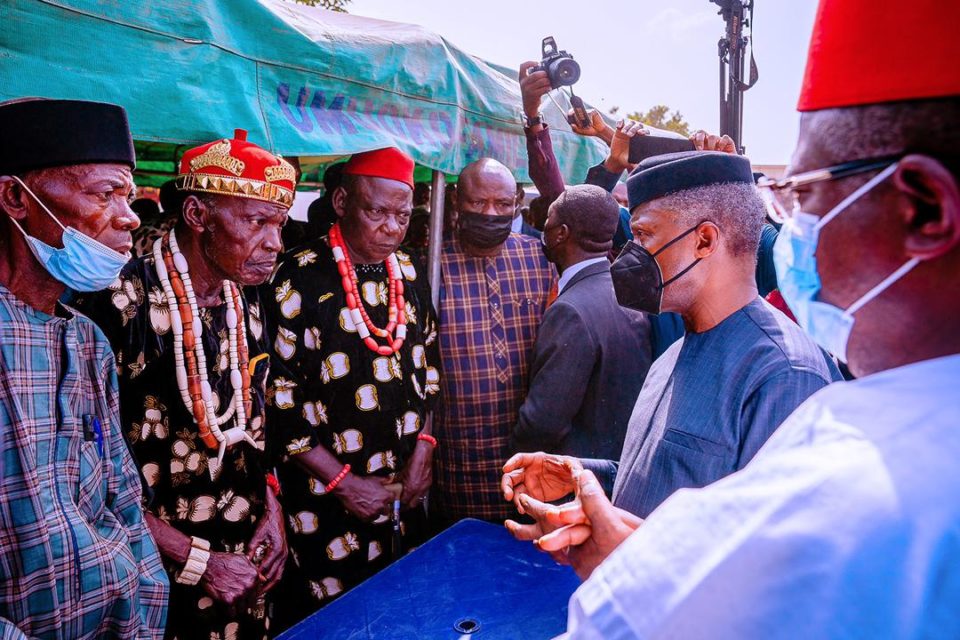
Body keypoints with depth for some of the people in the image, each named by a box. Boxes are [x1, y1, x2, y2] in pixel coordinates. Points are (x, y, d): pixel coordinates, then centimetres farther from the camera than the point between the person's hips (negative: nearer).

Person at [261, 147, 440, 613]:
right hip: (328, 496, -5)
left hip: (405, 493, 5)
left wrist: (423, 448, -1)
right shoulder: (298, 281, -14)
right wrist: (342, 482, -14)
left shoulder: (409, 275, 4)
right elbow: (277, 400, -15)